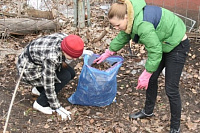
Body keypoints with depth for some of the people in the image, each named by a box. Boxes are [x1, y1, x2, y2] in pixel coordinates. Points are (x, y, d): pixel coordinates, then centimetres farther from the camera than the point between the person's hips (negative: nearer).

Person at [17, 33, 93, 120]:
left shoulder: (65, 38, -19)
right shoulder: (50, 58, -39)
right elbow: (48, 84, -29)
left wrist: (81, 52, -2)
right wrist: (57, 107, -21)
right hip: (29, 70, -8)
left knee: (71, 73, 1)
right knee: (65, 77, -19)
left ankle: (38, 89, 15)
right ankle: (40, 103, -5)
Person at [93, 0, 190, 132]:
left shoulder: (143, 24, -37)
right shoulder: (132, 18, -8)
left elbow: (155, 52, -31)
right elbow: (123, 36, 12)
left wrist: (145, 75, -21)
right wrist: (107, 53, 21)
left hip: (177, 46, -9)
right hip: (161, 44, 9)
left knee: (171, 89, -6)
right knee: (151, 79, 16)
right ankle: (148, 111, 36)